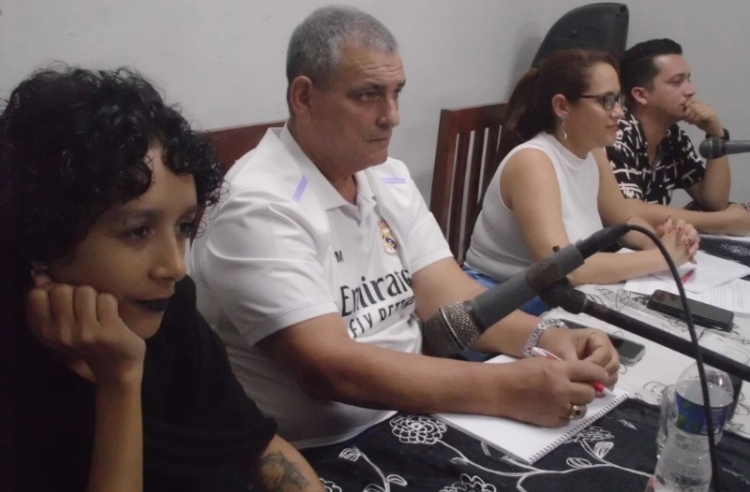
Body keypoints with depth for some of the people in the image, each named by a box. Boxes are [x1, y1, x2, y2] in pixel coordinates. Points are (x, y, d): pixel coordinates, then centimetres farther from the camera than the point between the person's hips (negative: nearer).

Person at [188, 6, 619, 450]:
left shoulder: (390, 178, 5)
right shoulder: (258, 208, -20)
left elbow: (448, 296, 1)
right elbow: (328, 370, -27)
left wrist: (548, 338, -17)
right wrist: (507, 390, -31)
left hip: (413, 418, 7)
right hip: (323, 453, -6)